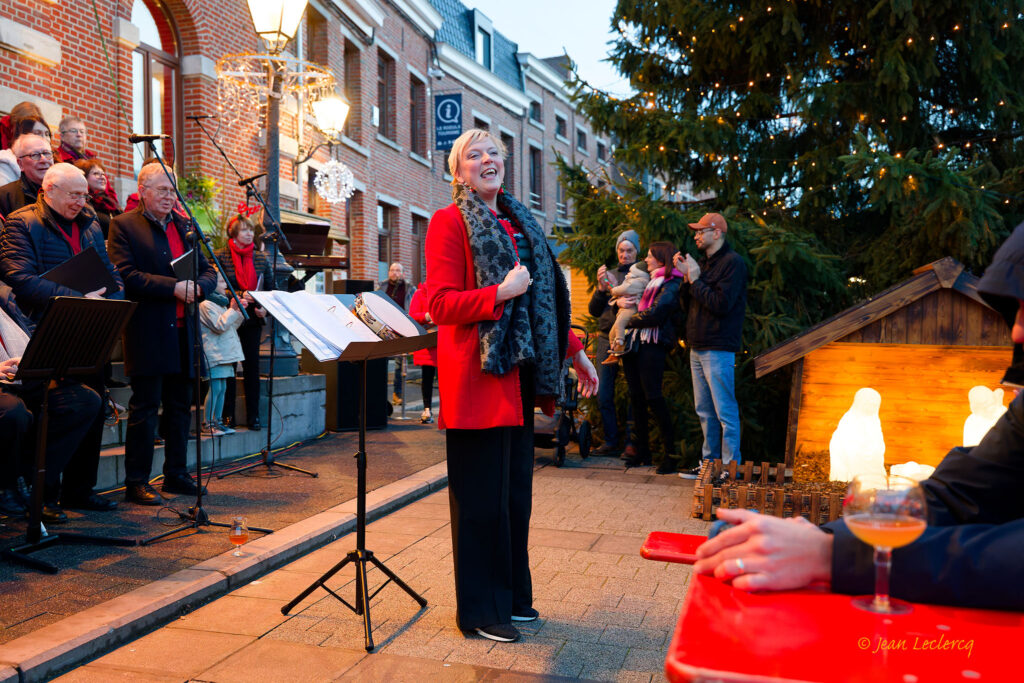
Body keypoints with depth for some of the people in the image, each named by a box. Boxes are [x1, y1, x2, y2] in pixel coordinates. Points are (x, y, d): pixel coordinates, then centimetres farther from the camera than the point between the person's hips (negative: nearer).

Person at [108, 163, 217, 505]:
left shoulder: (184, 225, 17)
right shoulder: (123, 225, -2)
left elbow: (209, 271, 14)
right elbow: (126, 275, -14)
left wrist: (197, 286, -8)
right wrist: (173, 287, -20)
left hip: (182, 331, 6)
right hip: (148, 332, -6)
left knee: (179, 407, 12)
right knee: (145, 408, -2)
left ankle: (176, 475, 23)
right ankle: (136, 483, 7)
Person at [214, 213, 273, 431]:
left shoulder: (261, 258, 9)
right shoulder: (220, 256, -2)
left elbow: (271, 289, 11)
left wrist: (265, 308, -5)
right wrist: (238, 296, -20)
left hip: (252, 321, 3)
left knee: (252, 367, 4)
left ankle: (253, 416, 9)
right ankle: (227, 415, 11)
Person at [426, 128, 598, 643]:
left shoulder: (519, 221, 18)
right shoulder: (449, 221, -4)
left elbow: (543, 299, 22)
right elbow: (440, 305, -11)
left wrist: (574, 352, 21)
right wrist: (502, 292, -20)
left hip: (519, 374, 7)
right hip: (477, 375, -7)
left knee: (515, 489, 14)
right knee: (482, 495, 0)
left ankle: (512, 595, 28)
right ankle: (480, 610, 14)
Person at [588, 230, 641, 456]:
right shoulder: (609, 274, 17)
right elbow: (594, 310, 12)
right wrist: (600, 289, -5)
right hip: (606, 339, 5)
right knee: (604, 395, 5)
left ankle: (632, 442, 4)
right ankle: (611, 441, 15)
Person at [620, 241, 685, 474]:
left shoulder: (670, 285, -5)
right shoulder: (652, 282, 22)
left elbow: (654, 315, -17)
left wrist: (629, 320, -4)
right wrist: (621, 302, 3)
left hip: (652, 346, -8)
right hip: (634, 344, 8)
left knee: (653, 397, -10)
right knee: (636, 398, 8)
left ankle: (670, 452, -2)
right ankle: (642, 450, 15)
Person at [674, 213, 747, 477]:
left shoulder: (732, 262, -8)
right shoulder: (704, 263, 18)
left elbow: (722, 304, -19)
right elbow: (687, 306, 16)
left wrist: (695, 279, -12)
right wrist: (686, 277, 3)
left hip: (718, 349, -9)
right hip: (697, 347, 9)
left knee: (725, 412, -5)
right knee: (705, 412, 14)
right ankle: (710, 462, 22)